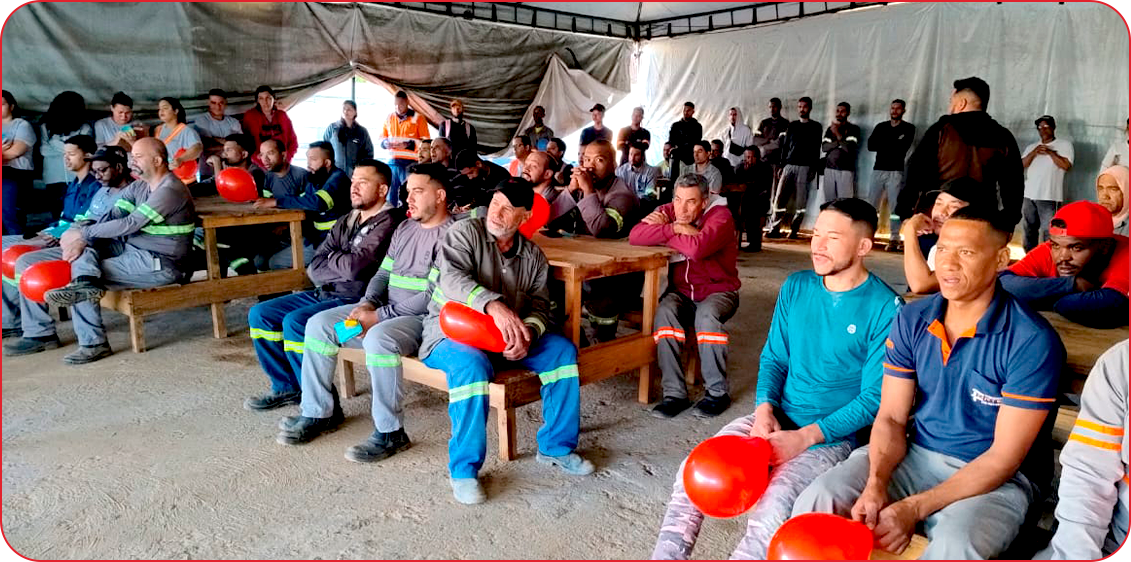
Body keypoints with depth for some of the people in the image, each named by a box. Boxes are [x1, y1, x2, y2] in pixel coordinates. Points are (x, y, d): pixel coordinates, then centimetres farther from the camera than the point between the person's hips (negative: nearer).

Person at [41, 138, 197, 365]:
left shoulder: (170, 191, -17)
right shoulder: (139, 186, 13)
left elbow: (130, 224, -20)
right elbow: (111, 216, 4)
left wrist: (83, 234, -13)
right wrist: (80, 239, -12)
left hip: (161, 265, -9)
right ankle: (85, 283, -24)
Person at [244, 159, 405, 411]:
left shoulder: (387, 223, -12)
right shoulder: (346, 222, 15)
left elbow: (354, 265, -22)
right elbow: (315, 268, 8)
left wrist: (332, 257, 0)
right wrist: (344, 268, -11)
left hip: (358, 300, -9)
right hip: (326, 294, 9)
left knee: (295, 322, -28)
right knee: (260, 314, 7)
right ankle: (287, 388, 16)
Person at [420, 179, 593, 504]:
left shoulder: (533, 255, 8)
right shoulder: (464, 233, -8)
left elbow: (540, 305, 1)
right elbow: (453, 278, -26)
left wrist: (527, 334, -24)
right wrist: (494, 305, -44)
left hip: (505, 334, 5)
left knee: (563, 351, -13)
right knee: (472, 365, -38)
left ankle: (556, 447, 1)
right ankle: (464, 469, -22)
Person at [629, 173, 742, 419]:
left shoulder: (721, 216, -14)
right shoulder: (668, 211, 0)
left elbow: (697, 248, -35)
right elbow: (635, 236, -17)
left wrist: (662, 231, -19)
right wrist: (675, 229, -25)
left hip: (718, 291, -3)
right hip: (681, 292, 3)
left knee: (707, 315, -35)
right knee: (664, 311, -29)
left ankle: (718, 392, -18)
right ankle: (675, 393, -23)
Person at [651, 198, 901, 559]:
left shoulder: (885, 308, -11)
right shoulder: (796, 286, 5)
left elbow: (874, 397, -11)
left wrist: (804, 437, -18)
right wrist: (764, 409, -8)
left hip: (833, 435, -5)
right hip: (775, 420, 5)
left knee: (771, 510, -30)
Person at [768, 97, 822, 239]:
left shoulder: (815, 127, 8)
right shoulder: (792, 126, 16)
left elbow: (816, 149, 3)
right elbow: (784, 146, 15)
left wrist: (814, 169, -5)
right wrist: (782, 165, 7)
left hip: (805, 167, -2)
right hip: (789, 166, 2)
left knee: (801, 202, -4)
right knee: (779, 198, -6)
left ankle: (794, 230, 2)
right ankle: (774, 229, -4)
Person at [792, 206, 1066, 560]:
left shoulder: (1033, 341, -16)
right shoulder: (912, 320, -2)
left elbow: (1004, 458, -16)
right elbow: (891, 418, 0)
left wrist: (915, 508, -23)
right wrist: (876, 485, -20)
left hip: (997, 479, -3)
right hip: (915, 455, 4)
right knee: (817, 501, -20)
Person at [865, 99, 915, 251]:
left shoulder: (908, 128, 6)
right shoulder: (880, 127, 16)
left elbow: (902, 148, -9)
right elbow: (870, 145, 2)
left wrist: (883, 144, -1)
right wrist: (893, 144, -5)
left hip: (896, 171, -3)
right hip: (878, 170, 3)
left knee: (894, 207, -5)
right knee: (870, 204, -2)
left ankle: (894, 239, -3)